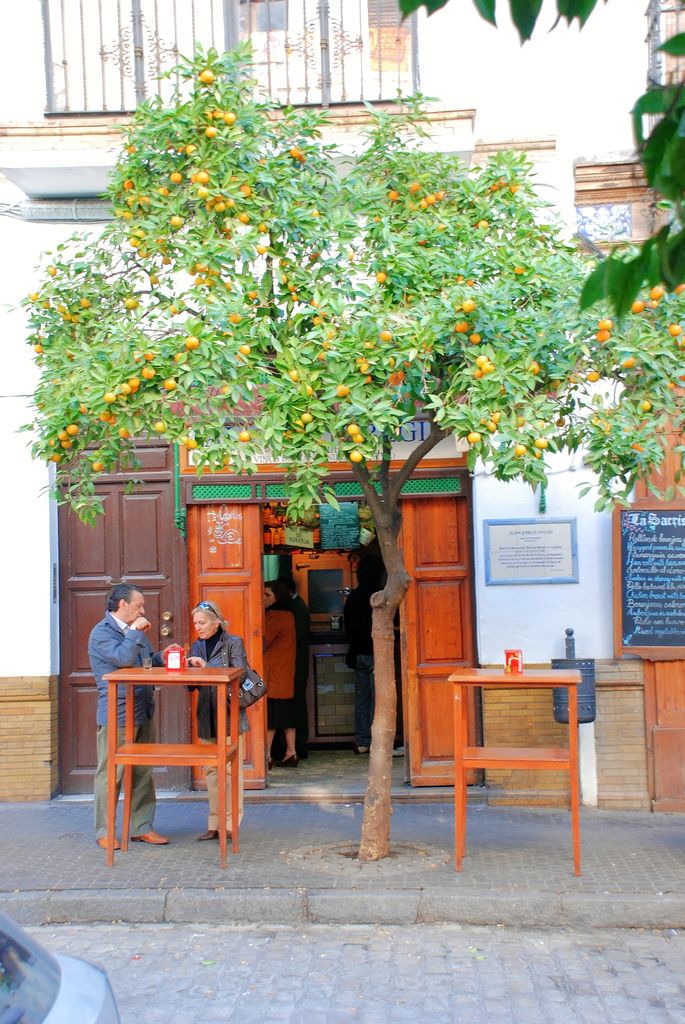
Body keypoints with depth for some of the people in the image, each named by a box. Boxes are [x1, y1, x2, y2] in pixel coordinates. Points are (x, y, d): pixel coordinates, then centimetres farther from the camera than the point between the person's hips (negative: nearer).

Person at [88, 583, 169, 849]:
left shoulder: (134, 631, 16)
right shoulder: (102, 632, -10)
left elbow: (149, 661, 22)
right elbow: (123, 658, -25)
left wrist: (163, 657, 2)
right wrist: (135, 632, -15)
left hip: (143, 712, 8)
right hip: (117, 715, -8)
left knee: (143, 772, 12)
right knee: (111, 774, -1)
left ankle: (141, 827, 21)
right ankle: (103, 832, 10)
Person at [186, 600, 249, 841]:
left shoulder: (233, 643, -4)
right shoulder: (197, 646, 12)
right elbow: (192, 685, 15)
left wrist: (206, 668, -19)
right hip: (207, 717, 5)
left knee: (231, 770, -2)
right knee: (211, 771, 9)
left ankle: (230, 824, 4)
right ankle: (215, 824, 16)